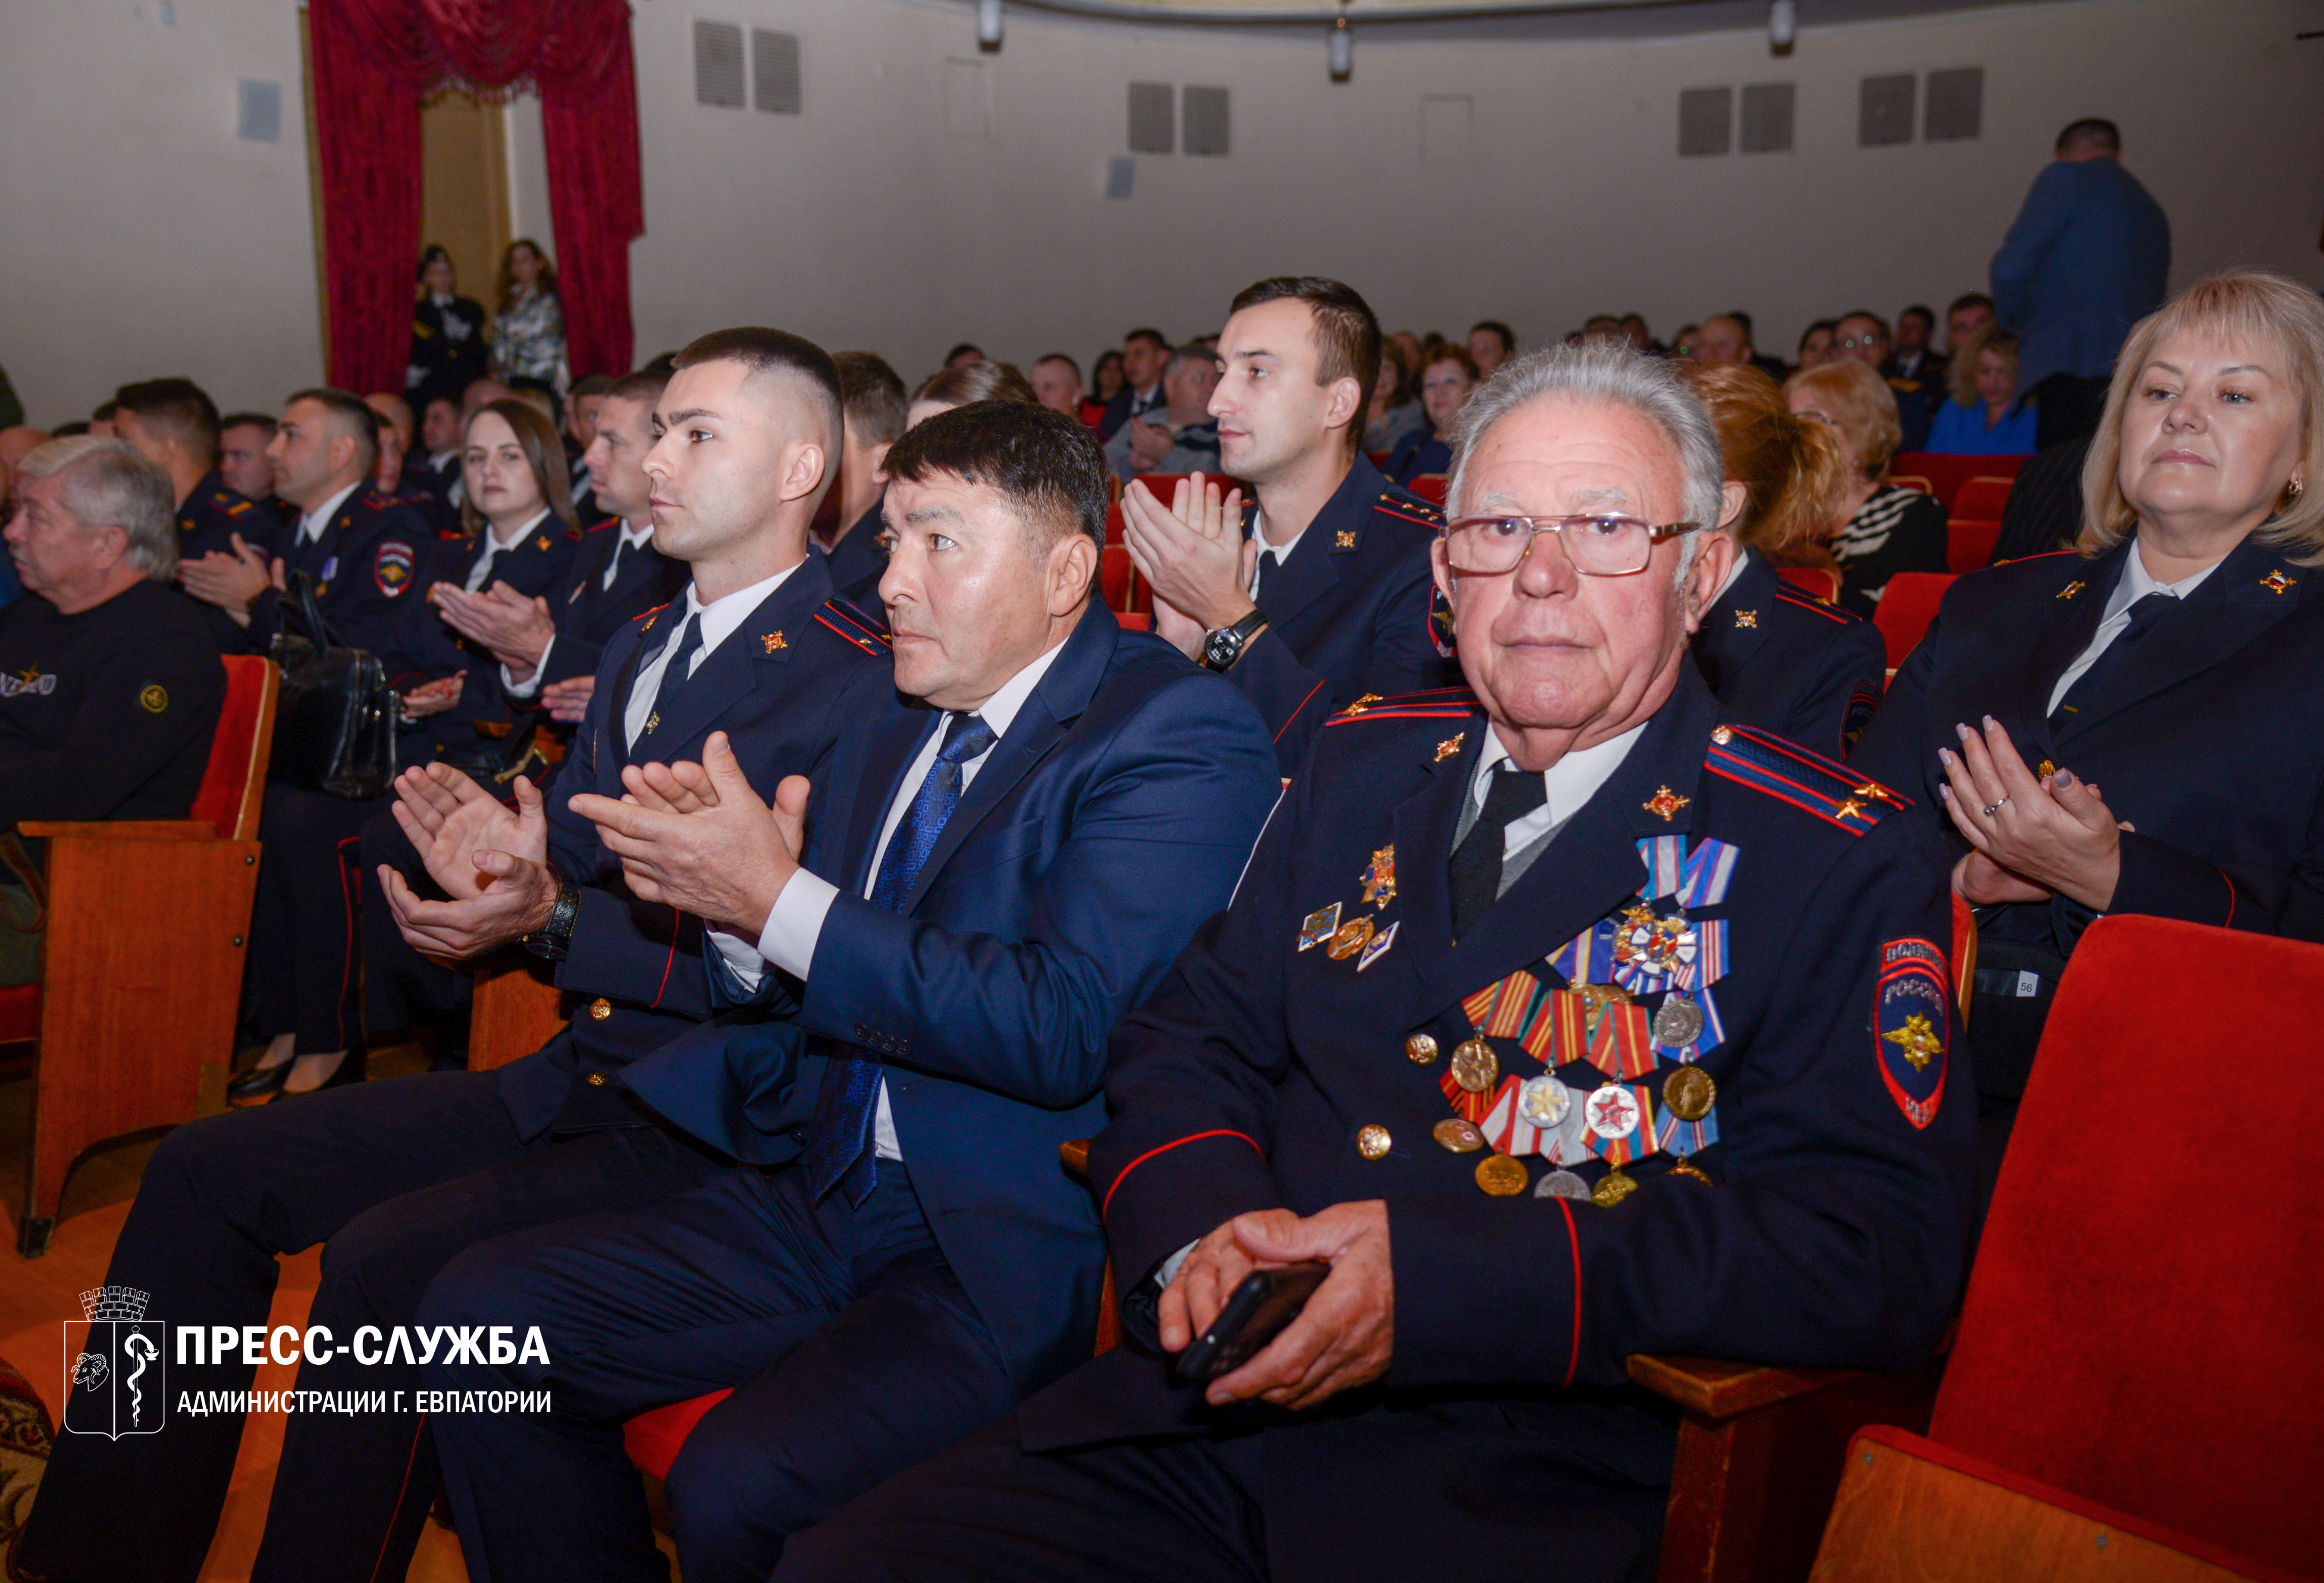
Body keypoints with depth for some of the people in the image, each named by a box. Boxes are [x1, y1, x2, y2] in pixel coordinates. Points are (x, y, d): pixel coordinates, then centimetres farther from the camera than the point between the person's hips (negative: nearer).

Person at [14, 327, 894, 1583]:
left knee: (387, 1256, -28)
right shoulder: (641, 646, 15)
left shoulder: (862, 679, -15)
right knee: (209, 1171, 6)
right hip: (580, 1076, 9)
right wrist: (501, 859, -4)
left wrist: (552, 918, -27)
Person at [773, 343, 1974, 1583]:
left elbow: (1881, 1250, -11)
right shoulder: (1362, 766, 15)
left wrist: (1443, 1276, -22)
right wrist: (1201, 1221, -8)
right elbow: (1185, 1043, 16)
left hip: (1533, 1480, -3)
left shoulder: (1843, 864, -2)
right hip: (1225, 1401, 4)